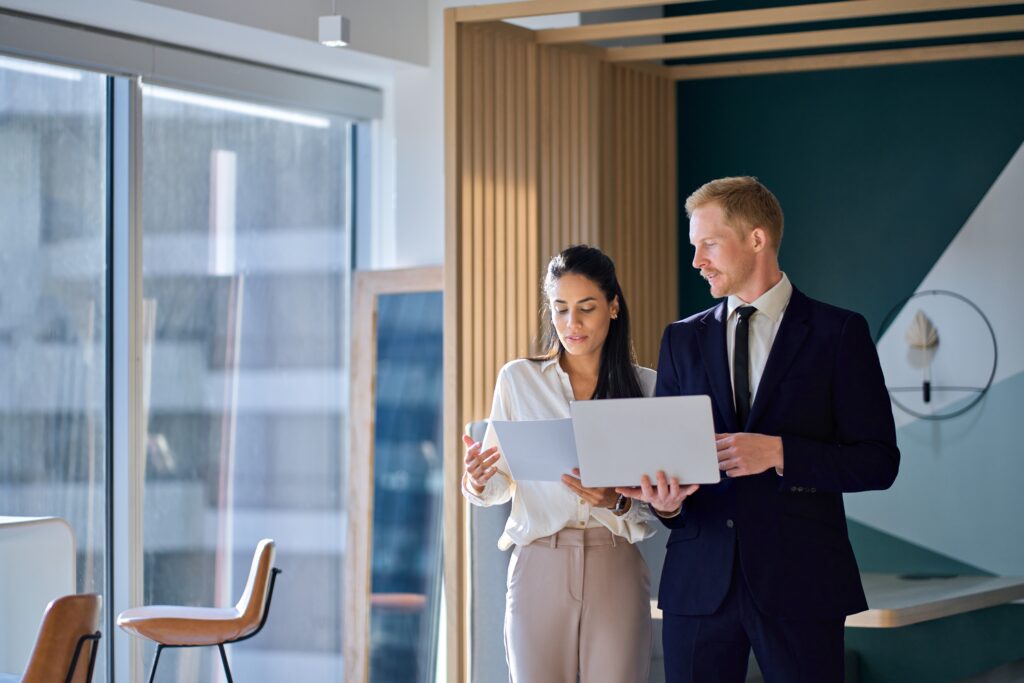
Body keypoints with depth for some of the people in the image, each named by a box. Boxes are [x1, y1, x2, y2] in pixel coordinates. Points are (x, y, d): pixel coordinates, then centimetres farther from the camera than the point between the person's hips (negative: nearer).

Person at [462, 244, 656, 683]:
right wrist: (478, 483, -14)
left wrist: (618, 501, -17)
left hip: (616, 568, 0)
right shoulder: (517, 379, 7)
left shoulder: (646, 386, 6)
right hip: (539, 565, 0)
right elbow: (502, 483, 8)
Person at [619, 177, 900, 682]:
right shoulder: (682, 339, 12)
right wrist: (666, 503, -10)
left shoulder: (839, 333, 0)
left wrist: (779, 452, -16)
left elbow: (878, 462, -3)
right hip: (700, 579, 3)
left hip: (799, 583, -3)